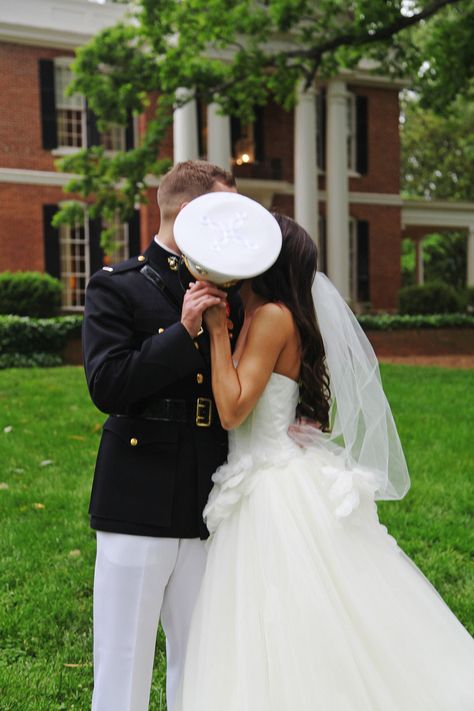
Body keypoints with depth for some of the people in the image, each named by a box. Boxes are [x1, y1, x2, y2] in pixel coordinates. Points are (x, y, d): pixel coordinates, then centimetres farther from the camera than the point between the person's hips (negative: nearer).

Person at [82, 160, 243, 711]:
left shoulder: (224, 293, 12)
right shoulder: (116, 287, -3)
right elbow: (107, 387, -15)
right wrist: (184, 331, -19)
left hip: (206, 512, 5)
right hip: (139, 506, -5)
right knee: (124, 666, 5)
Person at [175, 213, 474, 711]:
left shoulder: (273, 315, -15)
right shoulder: (258, 318, 12)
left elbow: (232, 411, -22)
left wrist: (217, 329, -16)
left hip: (278, 496, -10)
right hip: (262, 490, 10)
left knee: (294, 641, 0)